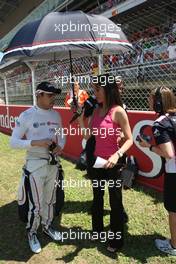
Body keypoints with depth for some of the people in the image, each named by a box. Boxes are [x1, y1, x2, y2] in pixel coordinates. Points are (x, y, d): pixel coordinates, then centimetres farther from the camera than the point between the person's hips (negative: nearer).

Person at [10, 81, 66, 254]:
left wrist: (60, 146, -9)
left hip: (53, 163, 5)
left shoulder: (56, 115, 3)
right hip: (35, 164, -5)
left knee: (50, 200, 20)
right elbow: (14, 142, -13)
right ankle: (31, 233, 31)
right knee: (36, 204, 6)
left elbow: (61, 135, 13)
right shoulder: (26, 116, -13)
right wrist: (36, 142, -26)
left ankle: (47, 226, 43)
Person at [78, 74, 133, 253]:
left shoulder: (118, 111, -17)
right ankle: (97, 230, 47)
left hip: (112, 163, -7)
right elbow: (87, 135, 0)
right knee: (97, 198, 23)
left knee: (115, 202, 10)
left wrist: (117, 155, -31)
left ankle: (116, 240, 32)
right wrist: (79, 114, -4)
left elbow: (129, 140, -16)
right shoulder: (96, 111, 2)